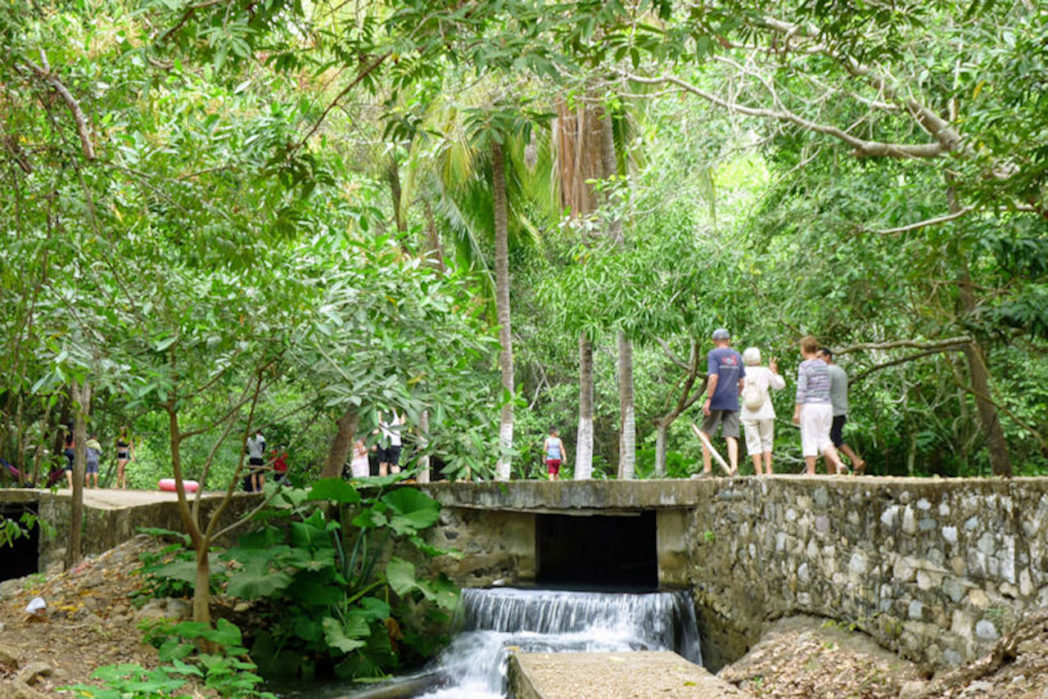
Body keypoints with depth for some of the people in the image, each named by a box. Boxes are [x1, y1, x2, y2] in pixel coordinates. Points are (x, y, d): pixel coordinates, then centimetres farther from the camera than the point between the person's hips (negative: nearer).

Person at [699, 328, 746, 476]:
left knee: (706, 434, 7)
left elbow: (713, 378, -16)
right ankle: (734, 467, -16)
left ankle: (707, 469, 4)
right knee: (731, 436, 0)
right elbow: (742, 383, 12)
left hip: (716, 402, -4)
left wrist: (708, 399, -16)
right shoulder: (737, 356, 12)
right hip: (732, 403, 4)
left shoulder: (713, 354, -5)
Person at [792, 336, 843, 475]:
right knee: (824, 439, 11)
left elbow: (801, 390, -14)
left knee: (809, 441, -1)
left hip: (810, 407, -6)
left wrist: (796, 412, -12)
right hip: (826, 406, 6)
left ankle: (811, 473, 0)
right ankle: (838, 463, -11)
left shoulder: (804, 366, -9)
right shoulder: (824, 365, 12)